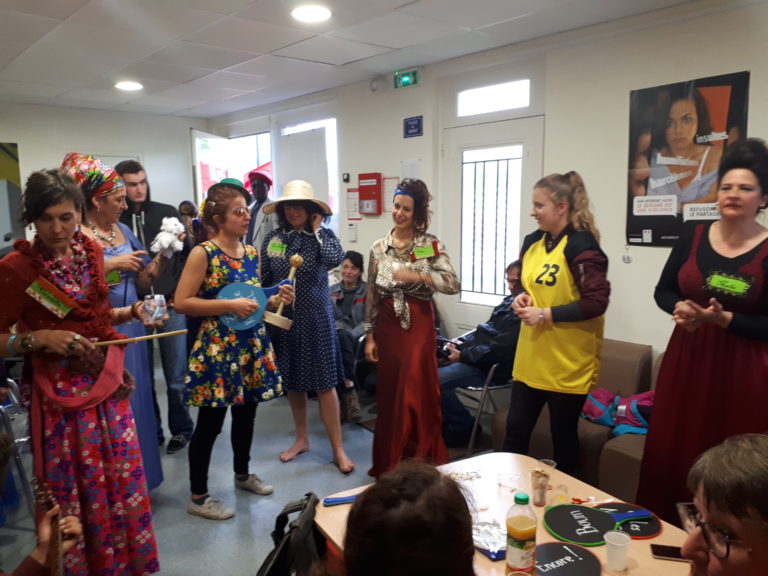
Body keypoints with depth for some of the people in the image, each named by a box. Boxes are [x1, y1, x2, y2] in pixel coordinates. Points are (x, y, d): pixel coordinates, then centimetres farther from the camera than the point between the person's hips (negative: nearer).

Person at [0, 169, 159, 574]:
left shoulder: (90, 251, 2)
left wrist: (132, 312, -1)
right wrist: (39, 338, -25)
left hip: (107, 386, 5)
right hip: (59, 396, -5)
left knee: (123, 484, 16)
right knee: (72, 495, 9)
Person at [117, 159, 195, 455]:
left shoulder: (167, 213, 4)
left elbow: (188, 254, 8)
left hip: (171, 307, 0)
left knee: (176, 376, 6)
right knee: (142, 377, 10)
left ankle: (180, 428, 23)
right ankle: (151, 432, 25)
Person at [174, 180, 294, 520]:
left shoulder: (252, 253, 8)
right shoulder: (203, 253, -11)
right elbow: (182, 302, -15)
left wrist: (275, 300, -1)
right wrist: (230, 305, -21)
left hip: (252, 343, 7)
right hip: (217, 345, -6)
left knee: (246, 412, 18)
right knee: (210, 421, 2)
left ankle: (243, 474, 39)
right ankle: (198, 496, 17)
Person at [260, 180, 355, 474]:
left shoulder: (324, 235, -4)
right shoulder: (272, 239, 3)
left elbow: (335, 259, -26)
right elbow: (263, 282, 7)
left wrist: (316, 230, -13)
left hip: (316, 319, -3)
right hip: (283, 319, 3)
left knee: (325, 383, -1)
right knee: (292, 382, 14)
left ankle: (338, 449, 8)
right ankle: (301, 438, 32)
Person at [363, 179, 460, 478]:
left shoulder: (431, 244, -4)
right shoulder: (379, 248, 4)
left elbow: (453, 284, -12)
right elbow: (371, 295, 7)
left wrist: (416, 276, -23)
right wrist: (369, 336, 5)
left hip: (418, 326, -3)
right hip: (388, 326, 3)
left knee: (417, 394, -1)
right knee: (388, 395, 10)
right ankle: (389, 464, 26)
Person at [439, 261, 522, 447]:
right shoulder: (509, 302, 14)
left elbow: (501, 349, -23)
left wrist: (463, 356, -17)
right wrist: (462, 342, 5)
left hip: (493, 368, -10)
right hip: (477, 355, 11)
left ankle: (464, 429, -3)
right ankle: (446, 420, 12)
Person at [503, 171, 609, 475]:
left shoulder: (581, 246, -17)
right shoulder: (532, 242, 8)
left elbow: (596, 302, -21)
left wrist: (546, 314, -21)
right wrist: (523, 298, 0)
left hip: (568, 362, -7)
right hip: (530, 358, 7)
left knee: (563, 434, 11)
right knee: (516, 428, 13)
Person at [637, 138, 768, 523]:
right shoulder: (693, 236, 2)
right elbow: (663, 291, 9)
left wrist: (724, 319, -21)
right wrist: (680, 308, -11)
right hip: (687, 362, 4)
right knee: (670, 452, 12)